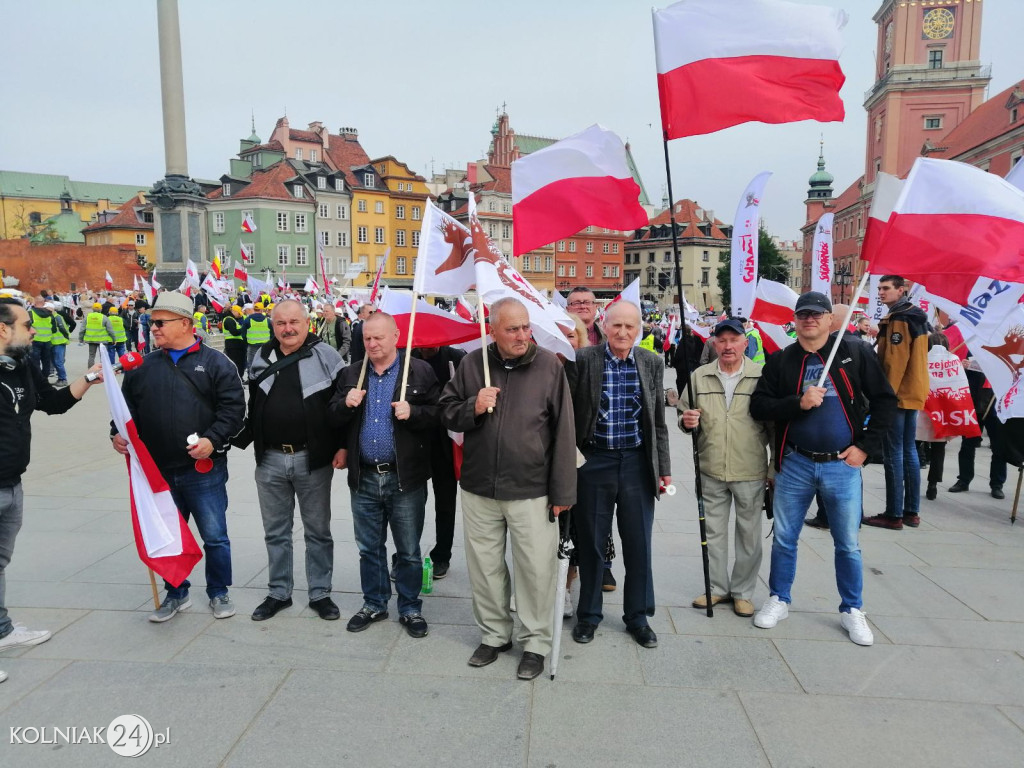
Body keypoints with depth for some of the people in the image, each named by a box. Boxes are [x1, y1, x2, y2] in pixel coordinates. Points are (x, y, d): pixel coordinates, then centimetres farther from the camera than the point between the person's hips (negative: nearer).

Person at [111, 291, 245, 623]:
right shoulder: (143, 366, 9)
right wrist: (118, 433, -2)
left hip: (204, 470, -4)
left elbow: (233, 407, -9)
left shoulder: (214, 362, -4)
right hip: (158, 470, 4)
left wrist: (214, 439, -20)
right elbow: (128, 406, 16)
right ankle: (176, 593, 33)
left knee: (214, 536, 6)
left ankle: (219, 592, 25)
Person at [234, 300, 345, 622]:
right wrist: (239, 439, 6)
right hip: (269, 461, 4)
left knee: (318, 531, 10)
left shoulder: (325, 356, -6)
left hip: (313, 460, -3)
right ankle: (279, 592, 30)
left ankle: (320, 593, 23)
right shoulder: (261, 359, 7)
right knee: (276, 532, 15)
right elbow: (252, 408, 15)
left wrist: (342, 447, -10)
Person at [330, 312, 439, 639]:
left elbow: (437, 415, -7)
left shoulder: (420, 372, -4)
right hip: (364, 477, 4)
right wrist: (346, 405, -13)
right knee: (369, 548, 17)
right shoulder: (351, 374, 8)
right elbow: (333, 417, 6)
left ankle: (410, 609, 26)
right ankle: (374, 604, 34)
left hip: (405, 477, -3)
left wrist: (412, 412, -24)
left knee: (409, 551, 9)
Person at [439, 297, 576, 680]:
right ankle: (493, 633, 35)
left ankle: (536, 641, 24)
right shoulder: (473, 363, 3)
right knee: (484, 565, 15)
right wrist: (472, 407, -12)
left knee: (537, 568, 4)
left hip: (531, 490, -3)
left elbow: (563, 431, -4)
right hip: (479, 489, 3)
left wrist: (563, 491, -5)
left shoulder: (548, 365, -5)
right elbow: (447, 412, 11)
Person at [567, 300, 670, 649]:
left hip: (637, 463, 2)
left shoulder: (652, 363, 3)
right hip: (594, 461, -2)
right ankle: (588, 614, 29)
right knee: (591, 543, 11)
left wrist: (664, 469, 6)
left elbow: (658, 422, 7)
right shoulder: (583, 359, -6)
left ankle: (638, 616, 29)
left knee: (639, 544, 10)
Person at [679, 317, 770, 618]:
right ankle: (717, 588, 28)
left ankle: (743, 592, 25)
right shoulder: (699, 376, 4)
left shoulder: (762, 376, -5)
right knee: (714, 532, 13)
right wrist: (686, 421, -11)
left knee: (749, 534, 9)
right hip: (711, 470, 3)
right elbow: (686, 419, 13)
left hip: (751, 472, -2)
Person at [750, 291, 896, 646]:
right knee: (784, 537, 11)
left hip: (843, 465, -1)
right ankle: (778, 600, 28)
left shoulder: (855, 354, -1)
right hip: (795, 464, 1)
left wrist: (866, 446, -6)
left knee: (848, 543, 10)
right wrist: (798, 403, -20)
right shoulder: (781, 360, 1)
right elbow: (759, 406, -5)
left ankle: (852, 610, 28)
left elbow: (885, 400, 0)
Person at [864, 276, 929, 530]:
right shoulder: (916, 317, 17)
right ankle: (911, 511, 16)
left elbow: (894, 362, -19)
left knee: (894, 454, -6)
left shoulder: (898, 320, -14)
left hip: (897, 395, -10)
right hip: (912, 393, 10)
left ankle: (893, 514, -2)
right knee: (909, 451, 12)